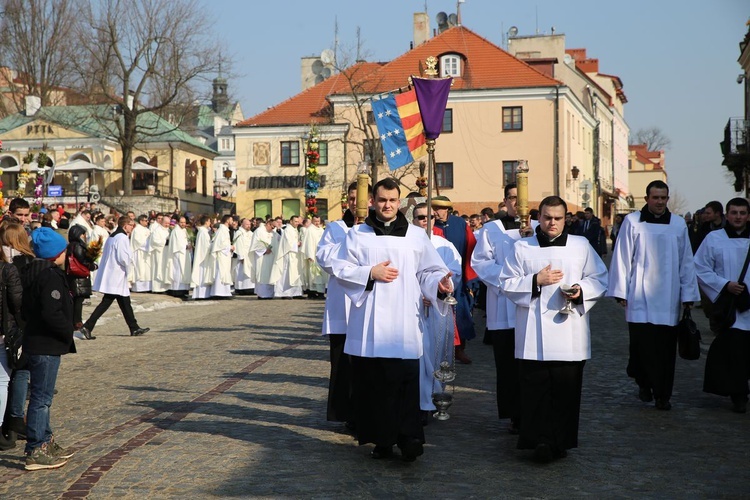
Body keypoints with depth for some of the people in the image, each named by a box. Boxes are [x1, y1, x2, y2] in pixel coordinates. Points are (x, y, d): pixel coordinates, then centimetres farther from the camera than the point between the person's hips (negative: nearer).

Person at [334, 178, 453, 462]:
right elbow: (341, 269, 5)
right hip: (369, 324, 1)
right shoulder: (357, 234, 10)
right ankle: (382, 439, 11)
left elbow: (428, 271, 10)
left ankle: (409, 439, -4)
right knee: (372, 383, 2)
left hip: (403, 324, 0)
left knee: (405, 383, -7)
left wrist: (438, 283, -12)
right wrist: (371, 273, -8)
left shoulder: (416, 236, 11)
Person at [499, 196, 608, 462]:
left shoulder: (581, 246, 11)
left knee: (566, 389, 2)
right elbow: (507, 283, 4)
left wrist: (581, 290, -8)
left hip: (570, 333, 1)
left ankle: (561, 441, 12)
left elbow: (600, 279, 12)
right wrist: (536, 280, -10)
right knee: (536, 389, -6)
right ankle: (541, 440, -4)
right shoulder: (521, 248, 8)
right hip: (534, 333, -1)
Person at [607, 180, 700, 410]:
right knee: (642, 343, -4)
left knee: (666, 347, 2)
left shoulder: (679, 224, 7)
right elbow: (622, 258, 1)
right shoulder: (633, 222, -1)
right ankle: (644, 383, 19)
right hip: (640, 297, -2)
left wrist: (688, 294, 7)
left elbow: (686, 262, 10)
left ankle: (663, 395, 11)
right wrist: (621, 292, -2)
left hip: (668, 298, 2)